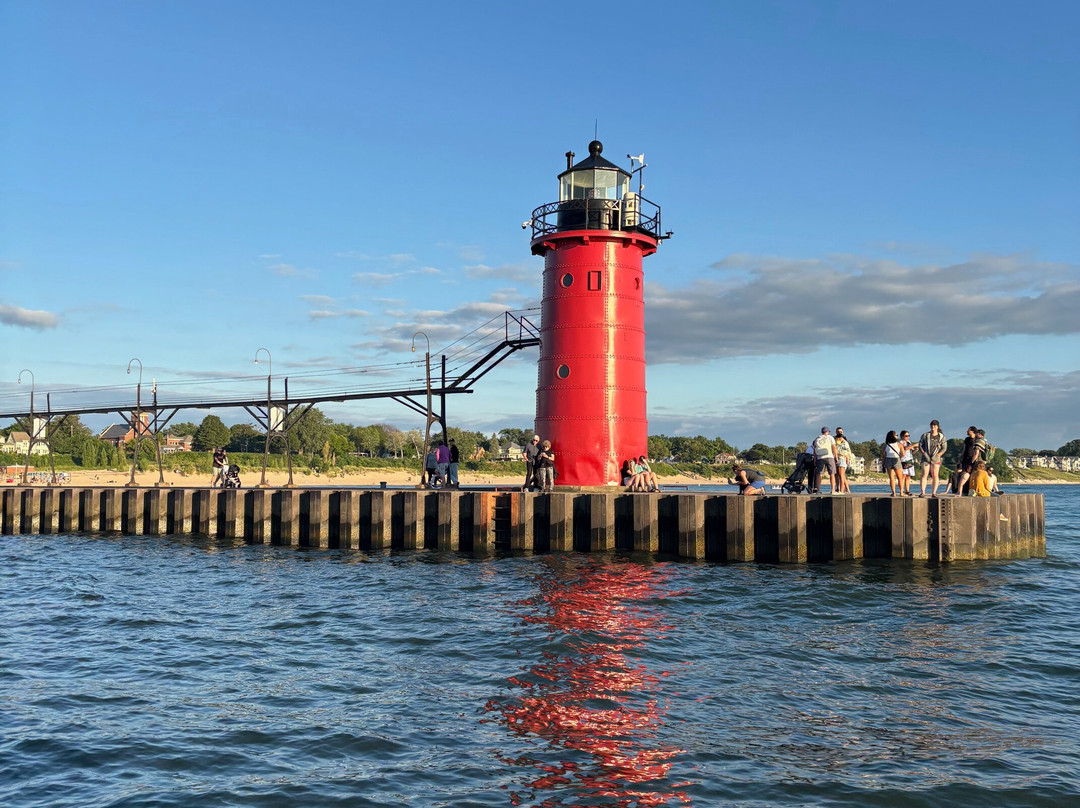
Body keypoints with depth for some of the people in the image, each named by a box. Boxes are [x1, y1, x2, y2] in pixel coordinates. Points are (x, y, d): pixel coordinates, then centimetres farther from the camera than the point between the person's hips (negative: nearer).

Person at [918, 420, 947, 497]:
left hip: (936, 459, 0)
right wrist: (924, 454, -7)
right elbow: (920, 445, 5)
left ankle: (934, 493, 1)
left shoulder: (941, 436, 5)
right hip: (926, 458, 0)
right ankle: (922, 492, -11)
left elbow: (943, 448, 3)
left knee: (935, 476, -2)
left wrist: (937, 456, -9)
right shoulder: (925, 435, 5)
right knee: (924, 475, -8)